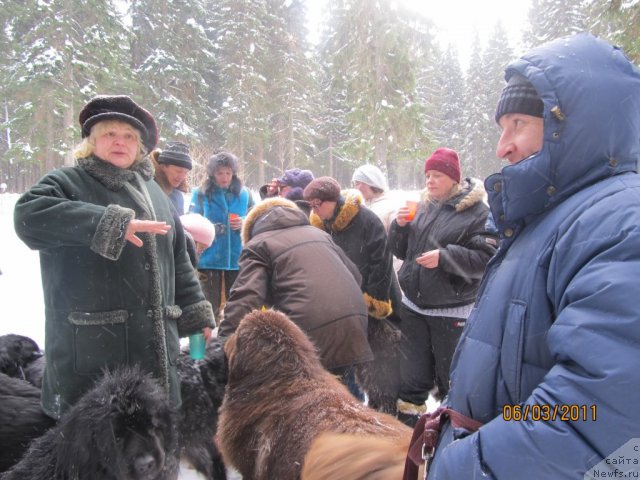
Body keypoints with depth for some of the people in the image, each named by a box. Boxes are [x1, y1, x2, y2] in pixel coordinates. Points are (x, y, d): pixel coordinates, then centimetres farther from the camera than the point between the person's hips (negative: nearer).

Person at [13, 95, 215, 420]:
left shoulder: (152, 191, 18)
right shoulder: (67, 183, 0)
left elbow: (178, 261, 20)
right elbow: (29, 215, -24)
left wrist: (197, 316, 15)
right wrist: (113, 223, -28)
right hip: (89, 355, -5)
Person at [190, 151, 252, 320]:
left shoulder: (244, 194, 6)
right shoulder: (200, 193, 0)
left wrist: (244, 224, -10)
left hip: (237, 259, 2)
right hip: (209, 260, -2)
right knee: (209, 307, 4)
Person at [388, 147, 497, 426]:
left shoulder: (477, 212, -10)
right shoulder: (423, 207, 8)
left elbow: (486, 258, -17)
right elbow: (400, 251, 13)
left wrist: (445, 256, -26)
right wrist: (400, 226, -5)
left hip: (452, 313, -5)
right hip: (413, 307, 6)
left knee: (451, 382, 10)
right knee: (411, 380, 16)